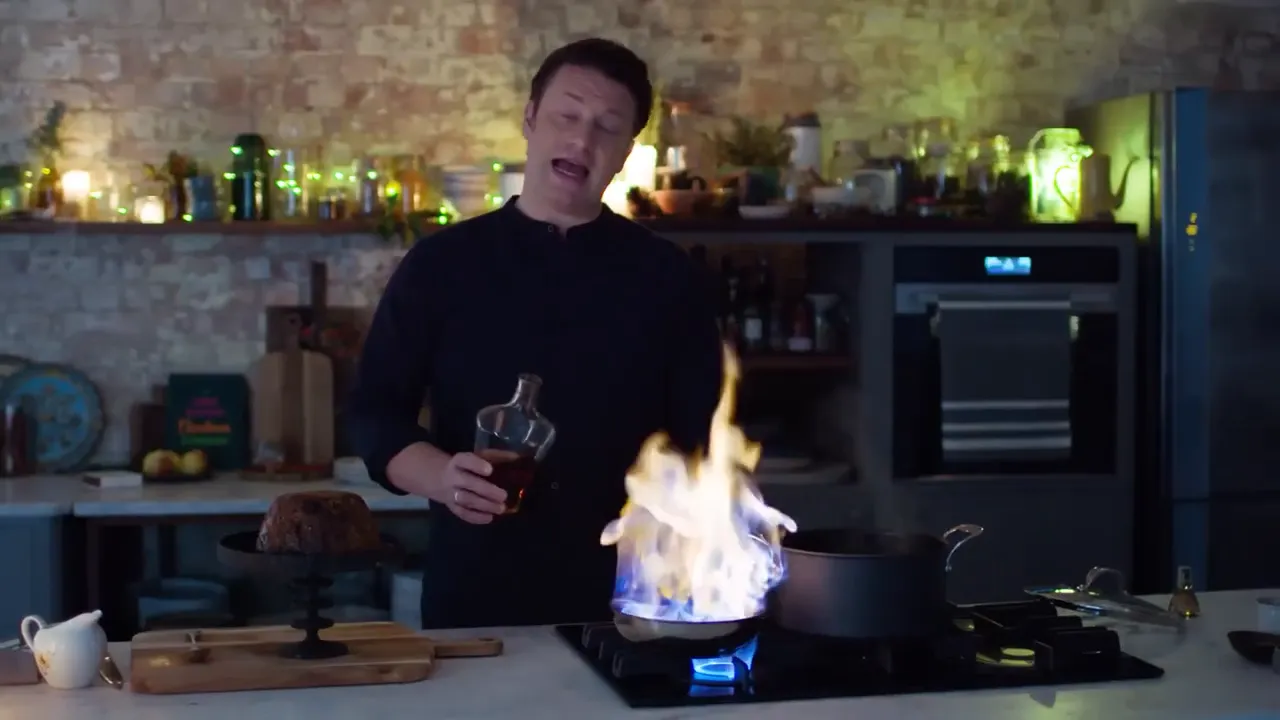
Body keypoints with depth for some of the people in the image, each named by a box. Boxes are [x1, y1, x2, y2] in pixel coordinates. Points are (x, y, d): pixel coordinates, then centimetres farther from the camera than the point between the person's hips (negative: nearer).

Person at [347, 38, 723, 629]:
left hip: (624, 598, 1)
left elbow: (702, 438, 5)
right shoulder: (440, 264, 3)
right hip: (473, 593, 0)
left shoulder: (665, 276, 4)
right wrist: (442, 477, -17)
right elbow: (375, 412, 3)